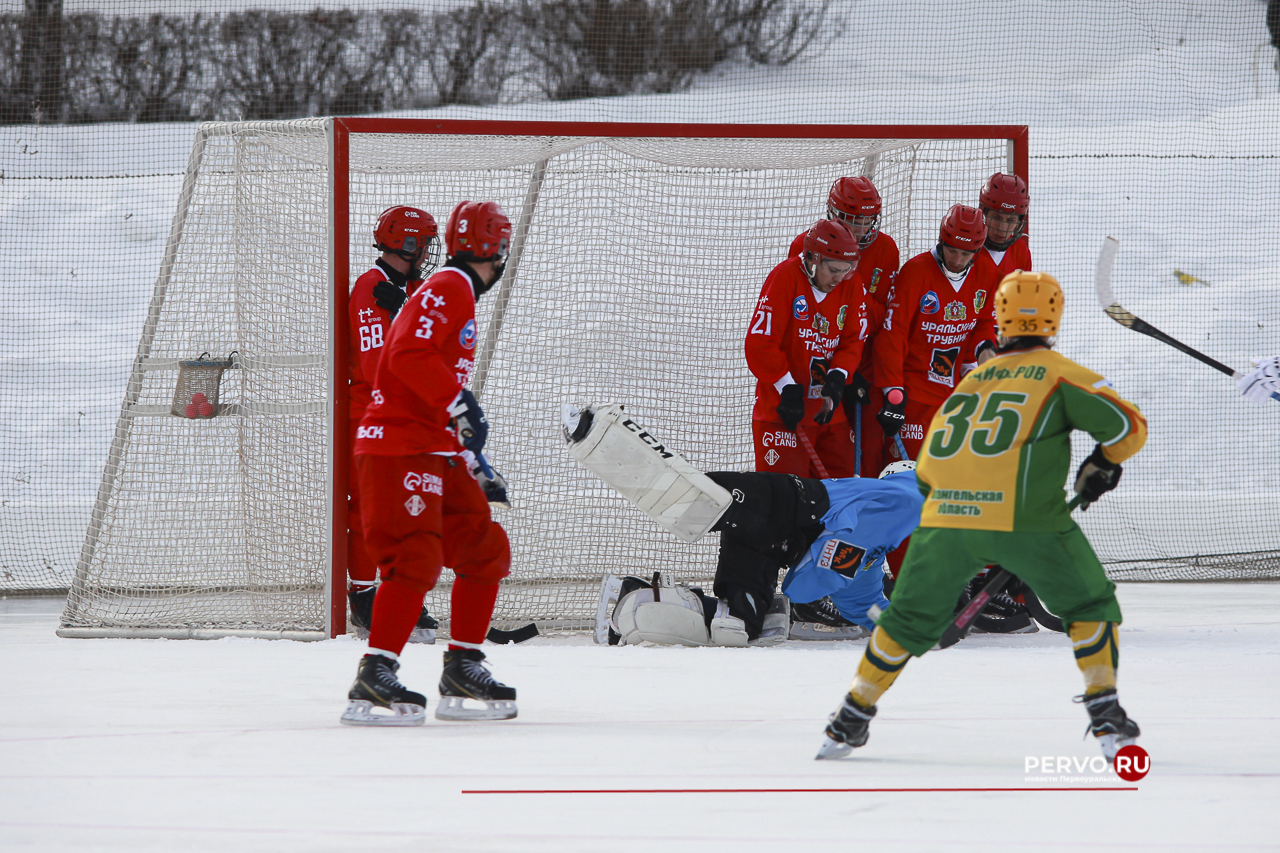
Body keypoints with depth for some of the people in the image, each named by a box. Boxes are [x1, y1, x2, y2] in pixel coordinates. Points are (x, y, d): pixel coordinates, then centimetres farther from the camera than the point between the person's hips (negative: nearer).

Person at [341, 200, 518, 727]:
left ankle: (462, 670, 17)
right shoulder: (448, 288, -9)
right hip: (398, 448, -10)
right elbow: (409, 353, -24)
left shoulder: (460, 297, 24)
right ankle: (373, 681, -24)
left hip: (436, 451, 10)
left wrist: (472, 458, 28)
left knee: (484, 550, 12)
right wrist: (458, 403, -26)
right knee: (416, 558, -20)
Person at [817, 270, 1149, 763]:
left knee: (910, 616, 19)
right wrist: (1103, 464, 21)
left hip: (945, 517, 4)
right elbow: (1127, 426, 1)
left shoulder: (974, 378, 25)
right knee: (1090, 604, 13)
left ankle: (851, 720, 23)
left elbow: (927, 473, 26)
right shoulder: (1059, 373, 10)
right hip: (1024, 518, -4)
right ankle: (1106, 715, 3)